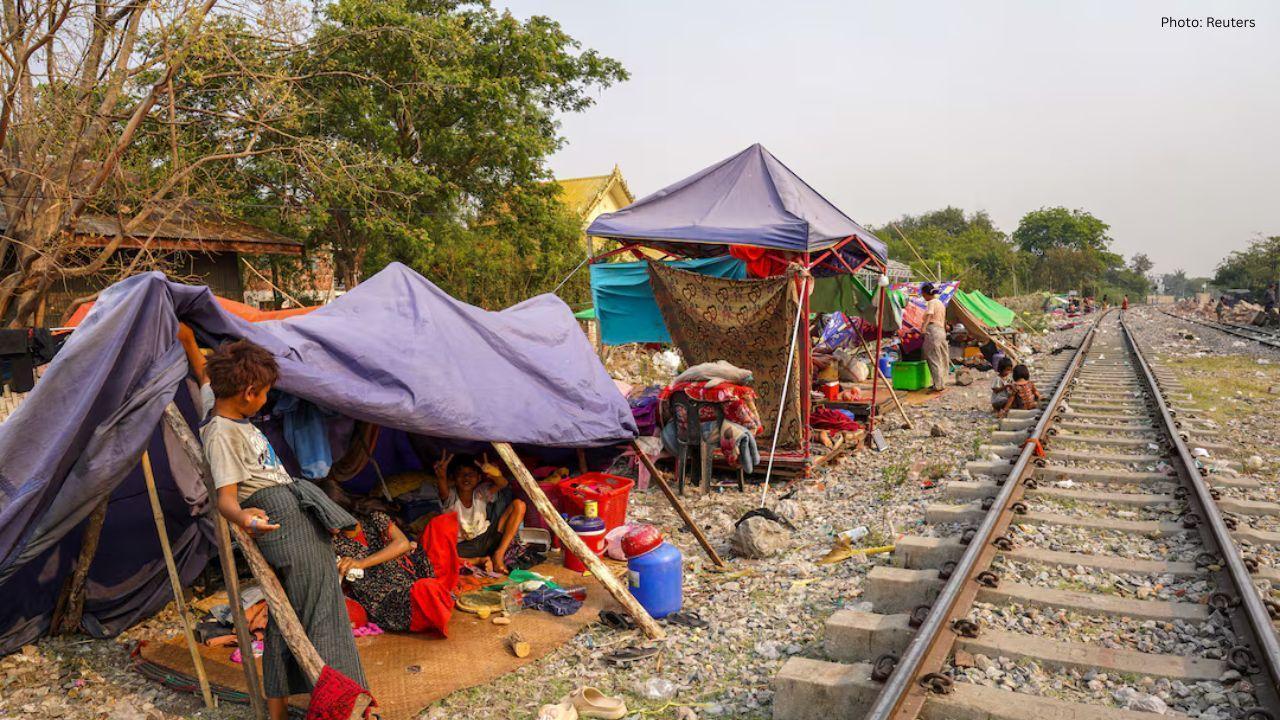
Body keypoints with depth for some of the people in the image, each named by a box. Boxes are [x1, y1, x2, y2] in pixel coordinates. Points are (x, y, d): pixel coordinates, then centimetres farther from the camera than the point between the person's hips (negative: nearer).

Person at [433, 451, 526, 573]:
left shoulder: (481, 493, -6)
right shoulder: (451, 496, -9)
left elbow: (502, 484, -25)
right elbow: (442, 489, -35)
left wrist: (495, 474, -50)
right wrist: (441, 475, -59)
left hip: (486, 539, 2)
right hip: (463, 547, -2)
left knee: (518, 505, -12)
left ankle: (498, 556, -17)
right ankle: (481, 560, -16)